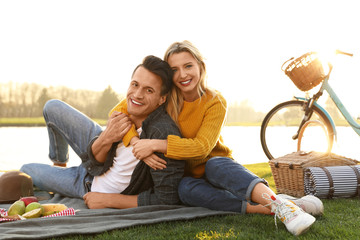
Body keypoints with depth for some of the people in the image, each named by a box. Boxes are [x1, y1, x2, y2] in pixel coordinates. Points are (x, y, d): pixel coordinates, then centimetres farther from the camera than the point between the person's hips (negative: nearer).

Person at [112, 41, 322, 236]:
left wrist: (156, 144, -30)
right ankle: (260, 208, -45)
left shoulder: (215, 102, -12)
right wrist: (138, 144, -28)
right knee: (186, 189, -36)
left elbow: (202, 147, -21)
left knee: (216, 165, -38)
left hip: (215, 166, -1)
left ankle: (279, 204, -57)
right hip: (186, 175, 1)